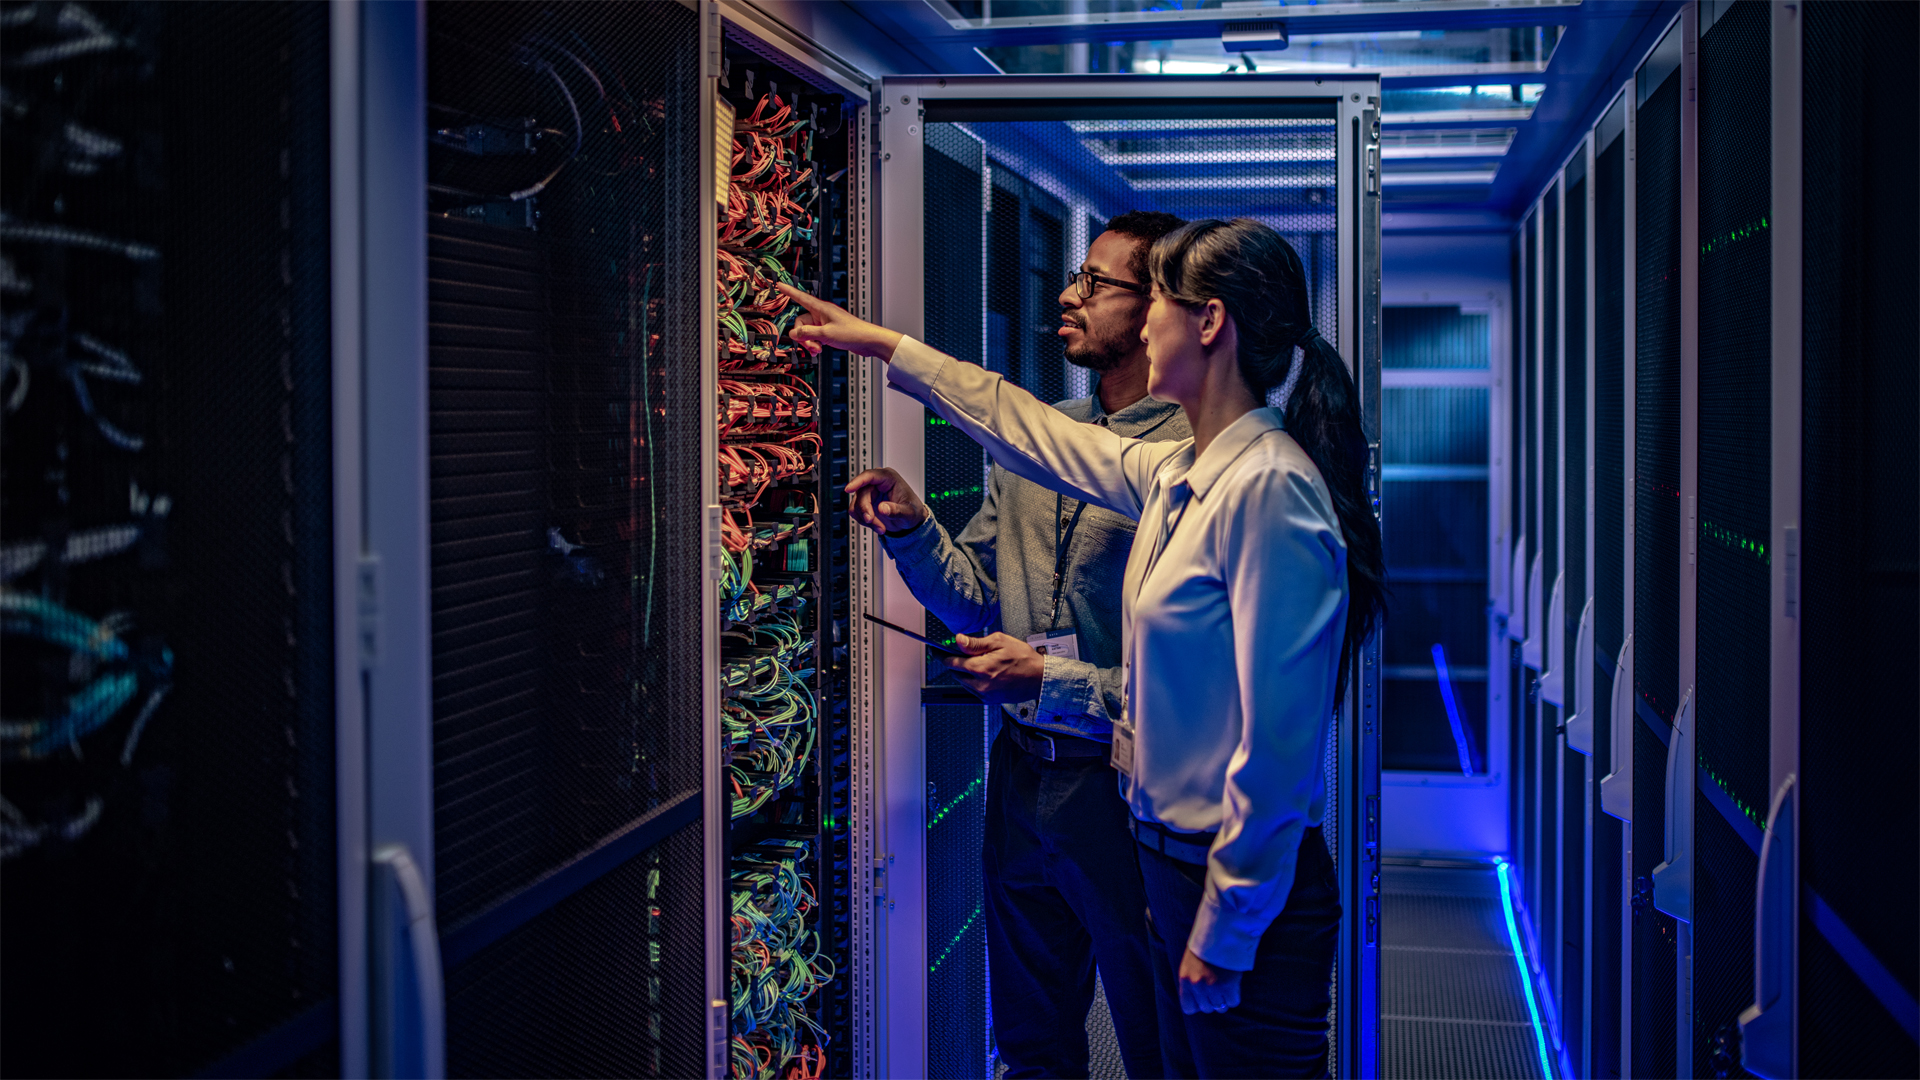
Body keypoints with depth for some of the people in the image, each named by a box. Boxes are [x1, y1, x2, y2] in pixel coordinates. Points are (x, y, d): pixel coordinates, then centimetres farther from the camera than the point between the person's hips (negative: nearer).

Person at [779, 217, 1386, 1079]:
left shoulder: (1269, 490, -21)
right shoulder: (1176, 475, 6)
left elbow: (1278, 744, -22)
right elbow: (1032, 432, 23)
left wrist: (1223, 933, -18)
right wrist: (882, 345, 30)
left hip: (1250, 898, -9)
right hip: (1176, 861, 9)